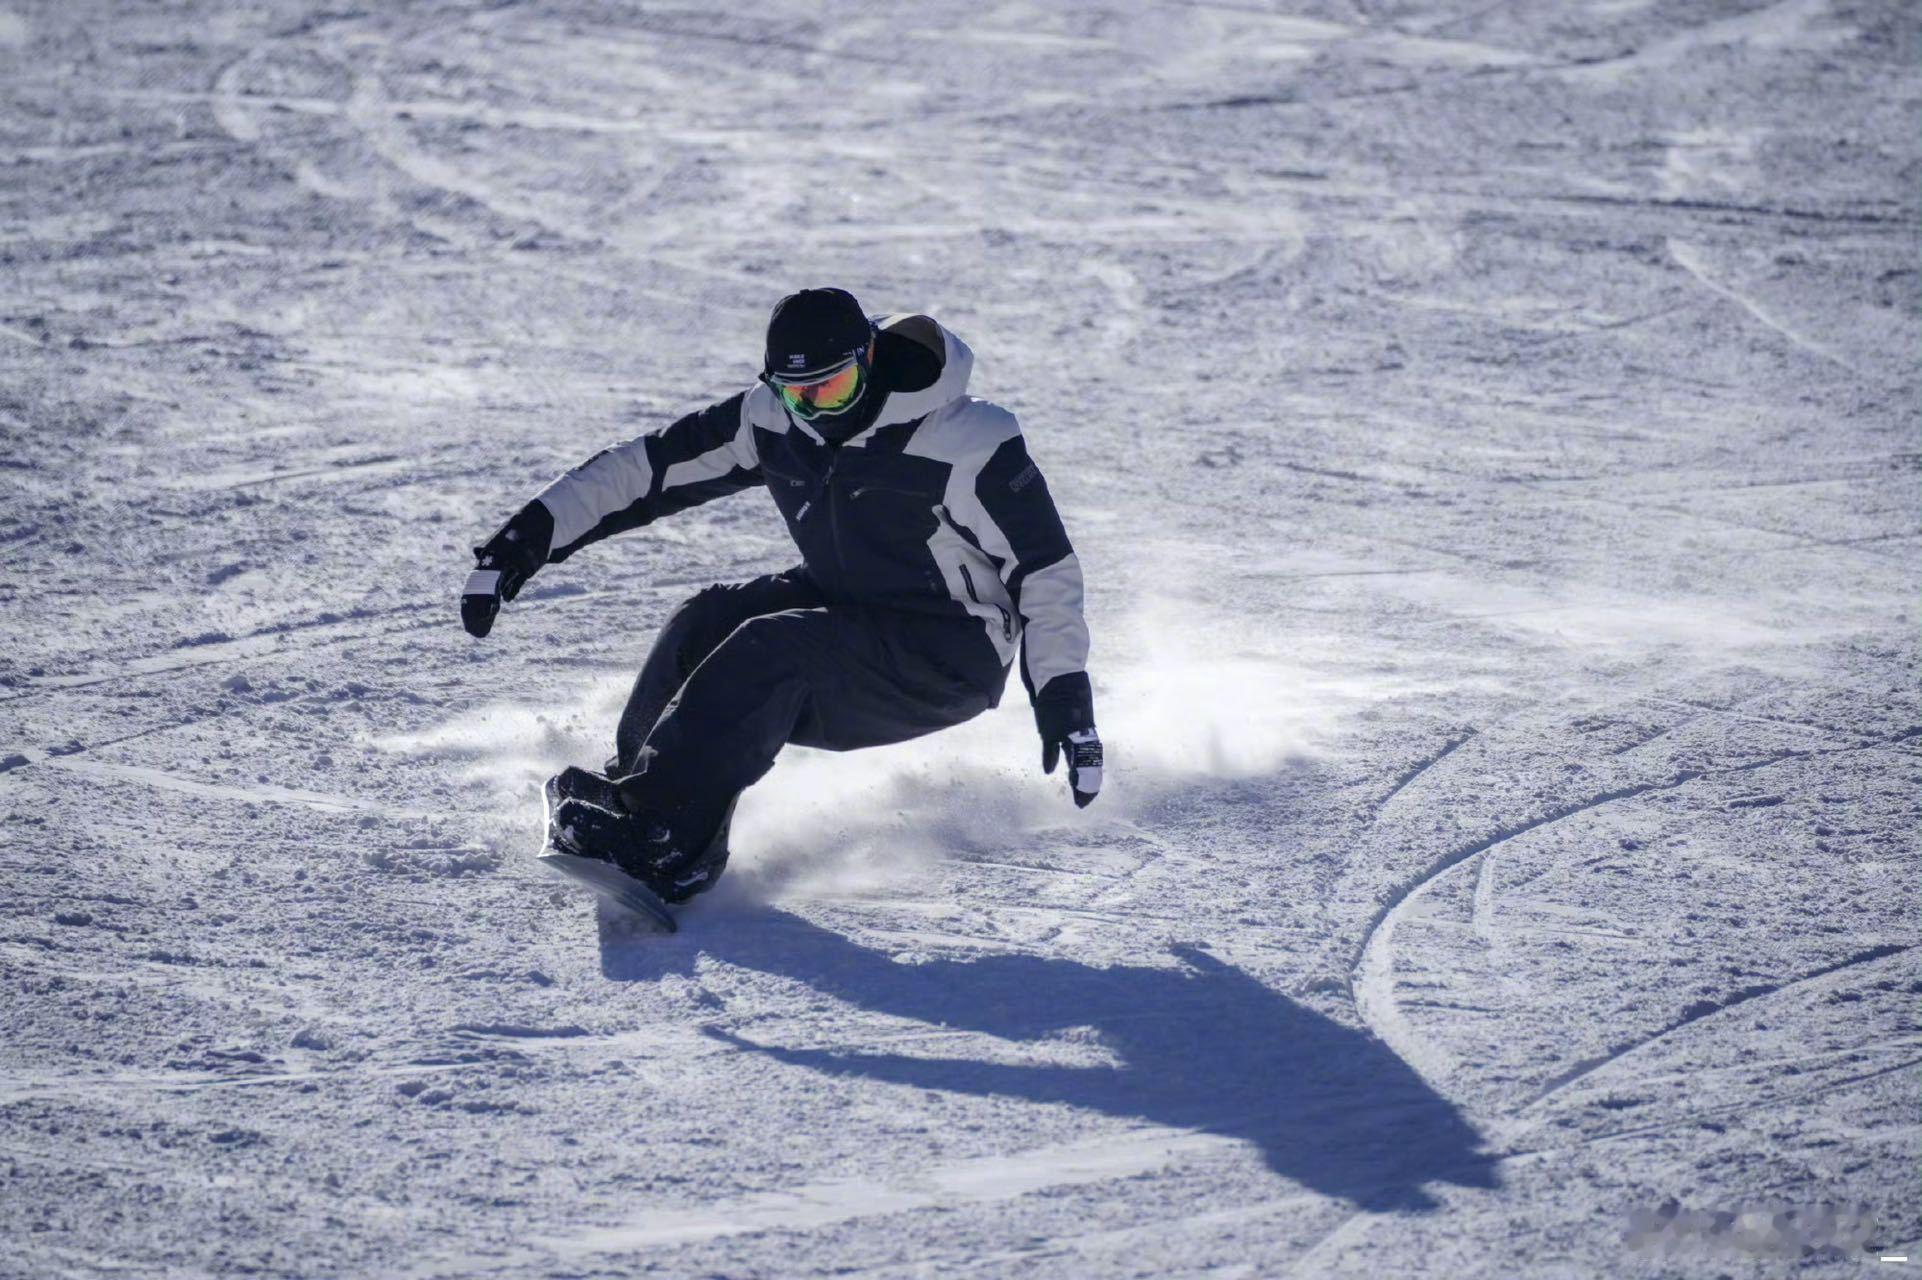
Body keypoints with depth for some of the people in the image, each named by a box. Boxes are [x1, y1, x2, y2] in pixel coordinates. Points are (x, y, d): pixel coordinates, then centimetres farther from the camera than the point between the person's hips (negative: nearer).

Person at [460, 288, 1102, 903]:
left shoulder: (968, 443, -23)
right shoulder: (773, 421, -6)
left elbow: (1045, 567, -19)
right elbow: (643, 468, -1)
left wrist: (1064, 694, -26)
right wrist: (531, 532, -6)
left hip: (951, 661, -7)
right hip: (846, 605, 7)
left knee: (771, 650, -29)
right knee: (705, 623, -17)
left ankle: (658, 839, -31)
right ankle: (634, 781, -9)